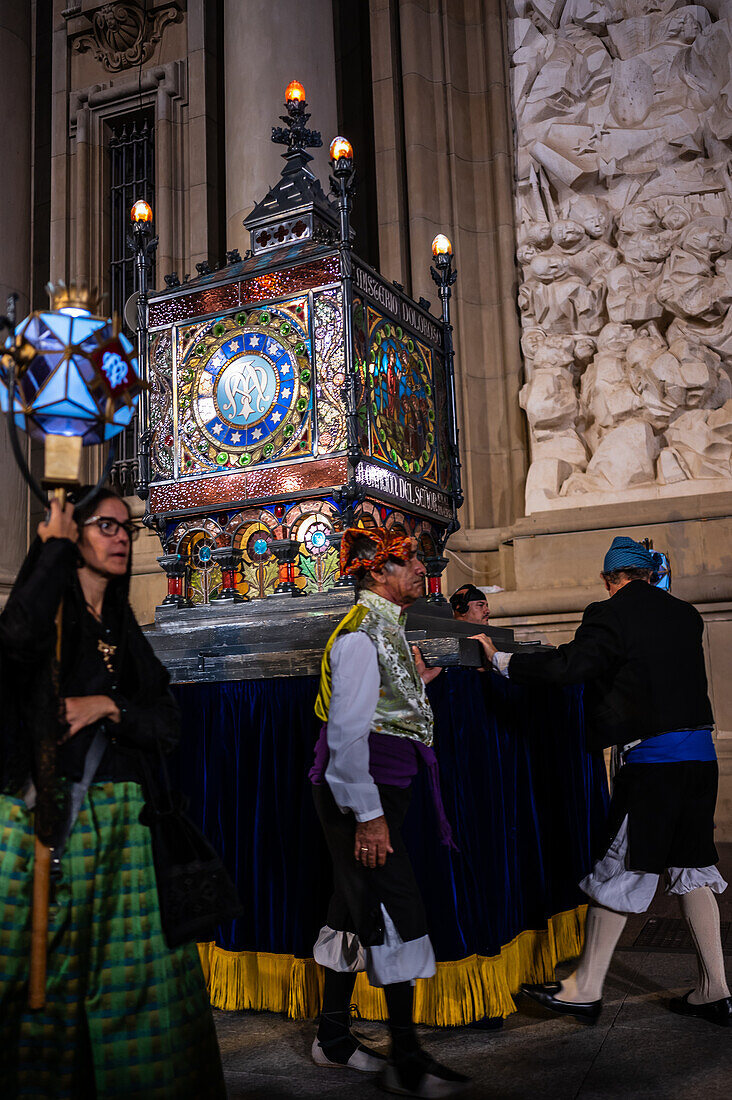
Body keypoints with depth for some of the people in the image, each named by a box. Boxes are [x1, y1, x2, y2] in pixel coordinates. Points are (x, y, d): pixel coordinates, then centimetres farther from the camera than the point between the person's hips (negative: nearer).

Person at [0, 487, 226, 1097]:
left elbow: (167, 726, 11)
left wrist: (109, 706, -8)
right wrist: (55, 545, -14)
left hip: (121, 818, 5)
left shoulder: (126, 634, 17)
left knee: (128, 972, 5)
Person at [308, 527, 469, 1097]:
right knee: (399, 911, -6)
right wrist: (368, 815, -20)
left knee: (355, 910, 15)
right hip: (360, 794, -10)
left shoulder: (385, 628, 14)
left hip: (376, 792, 10)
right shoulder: (361, 633, -16)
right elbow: (347, 731, -20)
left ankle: (333, 1038, 28)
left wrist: (416, 681, 13)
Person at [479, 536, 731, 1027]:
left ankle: (585, 989, 14)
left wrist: (502, 660, -10)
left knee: (620, 872, 2)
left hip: (653, 761, -7)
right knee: (692, 868, 15)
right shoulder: (686, 615, 11)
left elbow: (566, 666, -20)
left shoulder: (612, 614, -10)